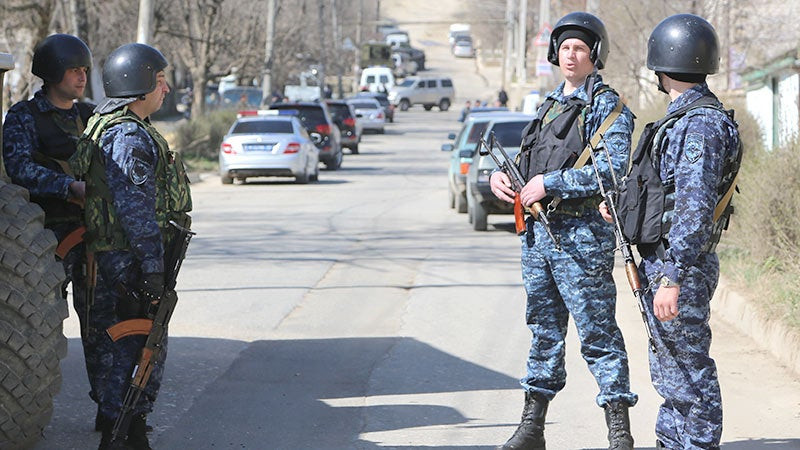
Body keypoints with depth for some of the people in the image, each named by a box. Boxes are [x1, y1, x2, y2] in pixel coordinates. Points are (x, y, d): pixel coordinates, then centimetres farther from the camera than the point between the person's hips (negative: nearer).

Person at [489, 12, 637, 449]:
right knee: (544, 331, 14)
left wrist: (550, 183, -20)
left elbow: (615, 168, -20)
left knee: (598, 333, -5)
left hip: (580, 236, -8)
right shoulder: (550, 104, 18)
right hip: (537, 232, 8)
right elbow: (526, 159, 24)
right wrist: (500, 175, 2)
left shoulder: (607, 107, -7)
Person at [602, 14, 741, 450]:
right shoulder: (685, 118, 13)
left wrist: (672, 279, -30)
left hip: (679, 266, -11)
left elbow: (695, 209, -26)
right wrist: (621, 206, 22)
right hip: (660, 263, 11)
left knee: (688, 367, -4)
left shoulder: (702, 125, -19)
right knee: (669, 366, 18)